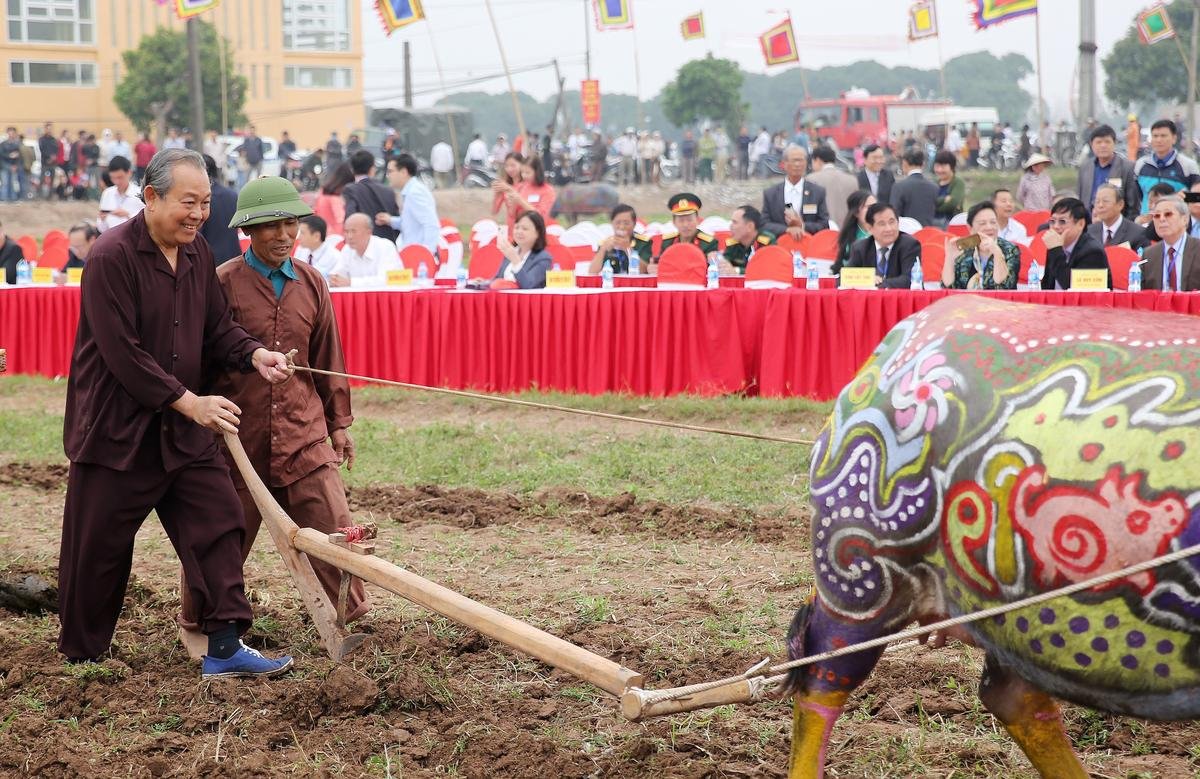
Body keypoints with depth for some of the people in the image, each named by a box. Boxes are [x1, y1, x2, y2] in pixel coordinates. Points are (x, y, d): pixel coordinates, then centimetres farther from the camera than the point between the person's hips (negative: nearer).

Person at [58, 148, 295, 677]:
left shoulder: (197, 256, 7)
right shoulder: (113, 257, -18)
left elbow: (217, 329, 12)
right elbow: (122, 353, -22)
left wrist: (254, 354, -10)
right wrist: (188, 401, -22)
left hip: (183, 432, 7)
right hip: (115, 431, -7)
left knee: (219, 523, -2)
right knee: (97, 552, 4)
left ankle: (224, 648, 1)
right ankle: (80, 658, 21)